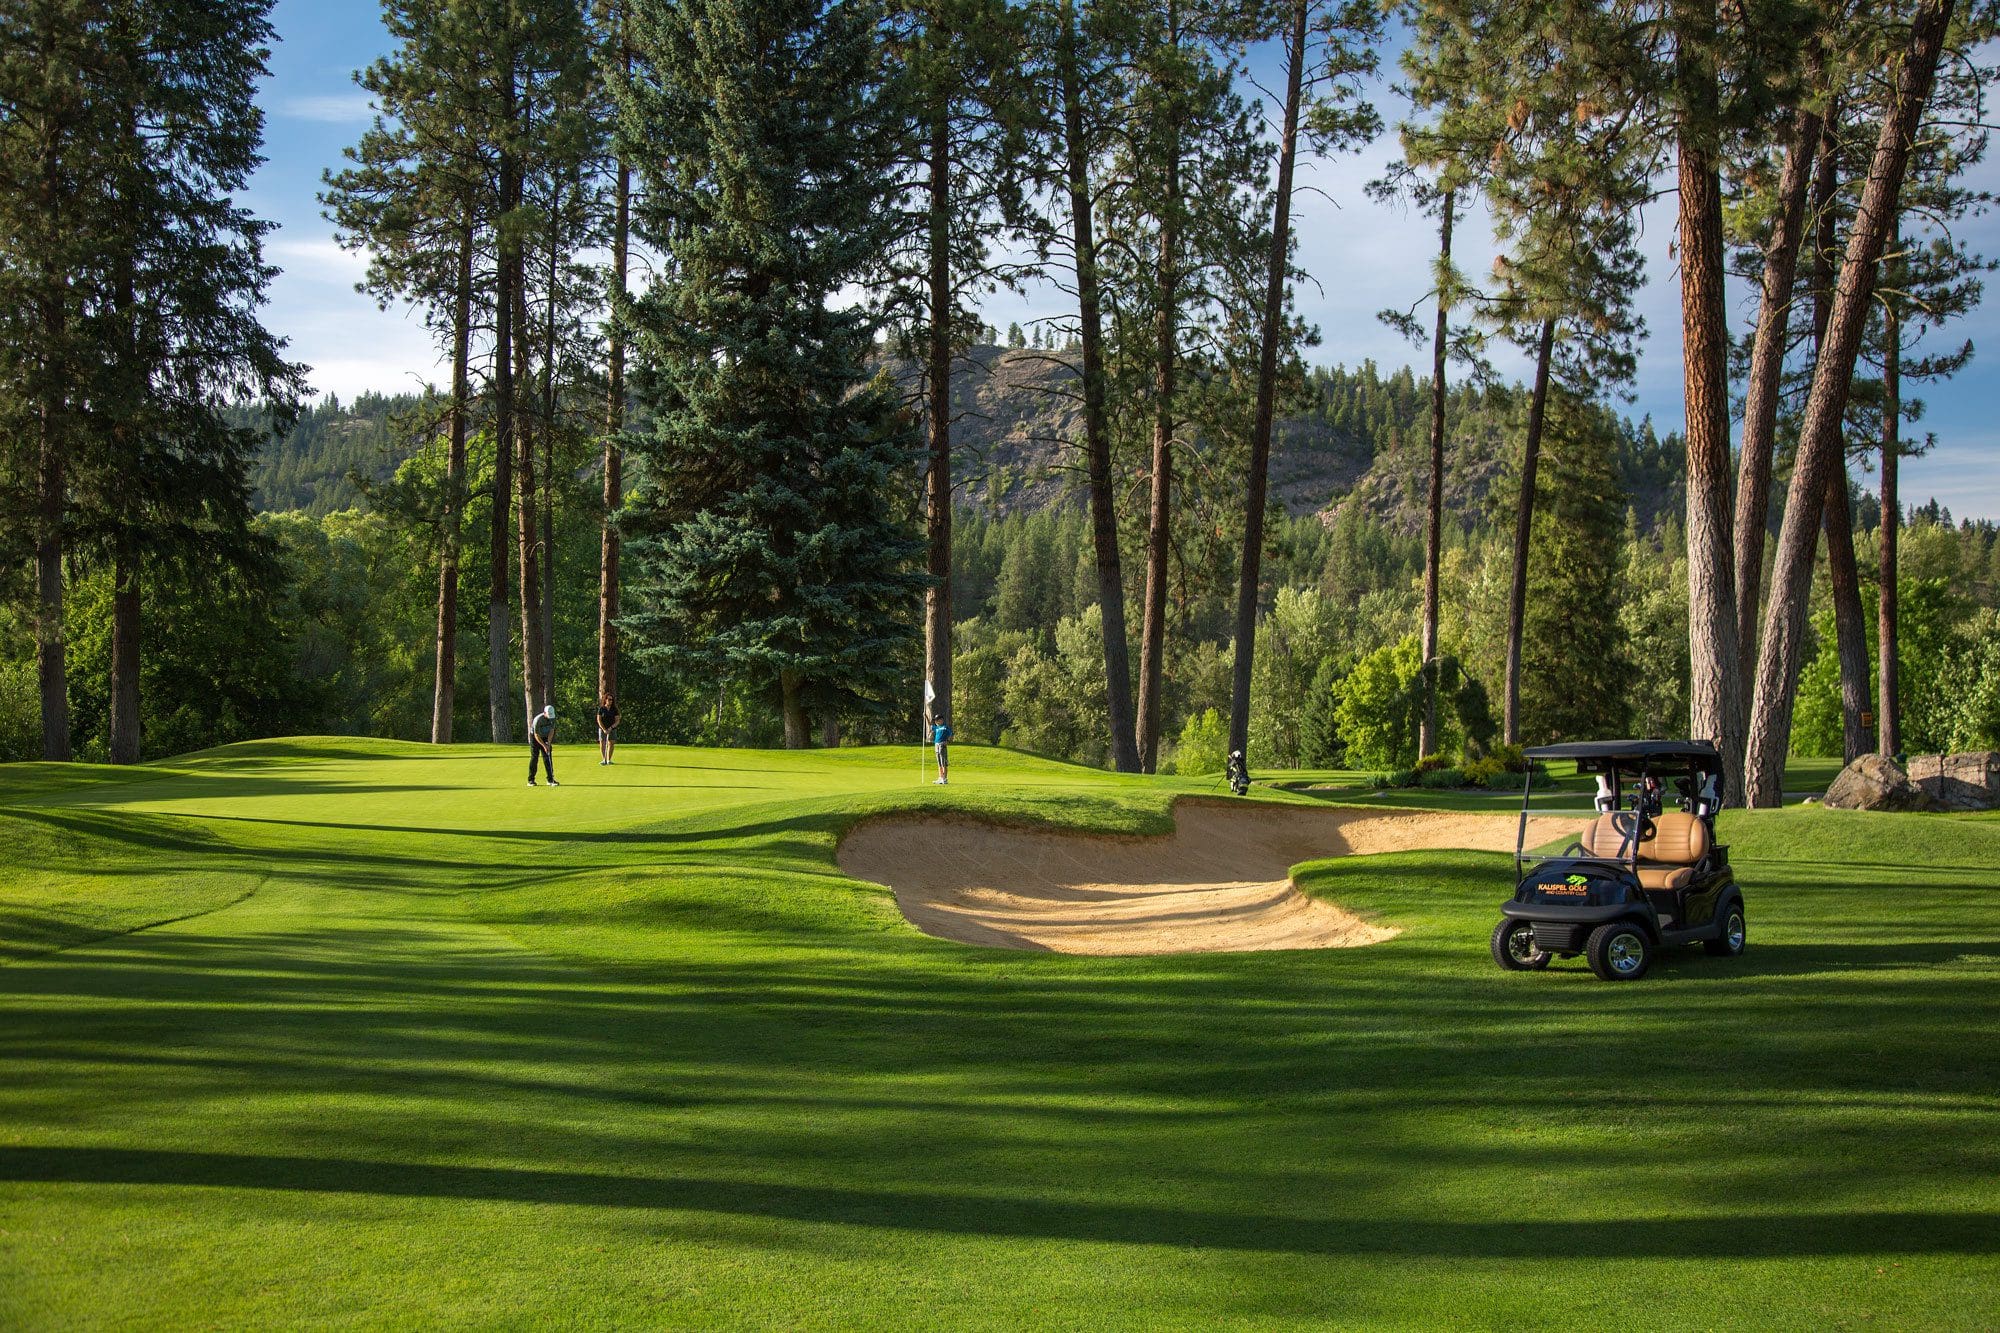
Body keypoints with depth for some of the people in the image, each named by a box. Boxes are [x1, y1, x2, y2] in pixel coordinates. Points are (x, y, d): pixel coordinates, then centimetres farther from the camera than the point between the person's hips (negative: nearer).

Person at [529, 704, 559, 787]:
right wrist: (544, 746, -26)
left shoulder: (552, 718, -13)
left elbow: (551, 731, -8)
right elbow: (536, 735, -25)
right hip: (535, 738, -5)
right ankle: (531, 780, -1)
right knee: (534, 758, -7)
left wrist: (548, 743, -17)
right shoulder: (538, 720, -30)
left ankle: (550, 779, -5)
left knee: (547, 758, -4)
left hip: (545, 738, 5)